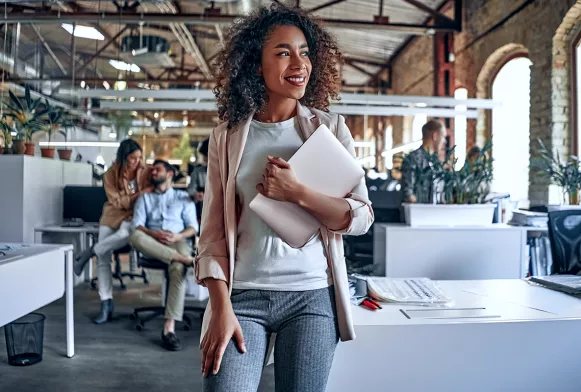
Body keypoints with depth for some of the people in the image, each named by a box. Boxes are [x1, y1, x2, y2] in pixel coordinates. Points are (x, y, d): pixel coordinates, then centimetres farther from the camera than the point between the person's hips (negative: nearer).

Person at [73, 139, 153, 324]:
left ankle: (90, 252, -15)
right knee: (103, 259, -8)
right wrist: (140, 194, -19)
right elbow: (117, 202, -9)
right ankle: (106, 304, 1)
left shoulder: (145, 171, -5)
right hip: (113, 214, 1)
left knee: (125, 233, -40)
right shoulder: (110, 175, -6)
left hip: (134, 214, -1)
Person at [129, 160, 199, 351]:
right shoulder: (144, 198, 24)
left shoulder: (183, 197, 20)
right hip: (152, 245, 2)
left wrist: (177, 236, -13)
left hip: (178, 242, -1)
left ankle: (169, 328, -39)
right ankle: (187, 259, -41)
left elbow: (193, 227, 9)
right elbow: (137, 225, 7)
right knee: (135, 237, -35)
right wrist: (155, 234, -15)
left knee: (178, 269, -36)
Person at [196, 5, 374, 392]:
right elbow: (213, 233, 0)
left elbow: (362, 217, -1)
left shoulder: (330, 127, 2)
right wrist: (221, 309, -10)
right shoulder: (227, 138, 2)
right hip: (242, 296, 0)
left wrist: (297, 192, -15)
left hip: (312, 296, 1)